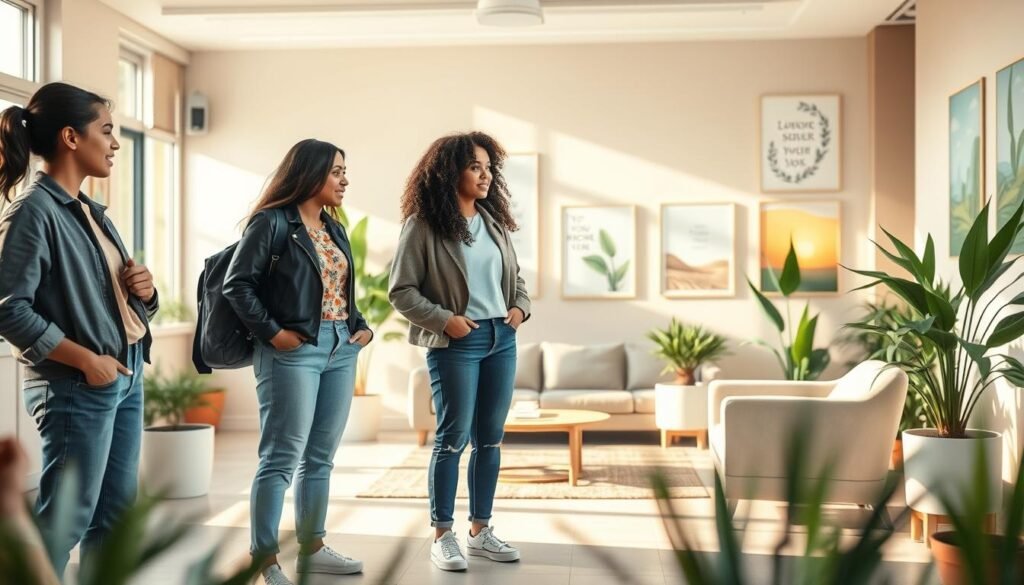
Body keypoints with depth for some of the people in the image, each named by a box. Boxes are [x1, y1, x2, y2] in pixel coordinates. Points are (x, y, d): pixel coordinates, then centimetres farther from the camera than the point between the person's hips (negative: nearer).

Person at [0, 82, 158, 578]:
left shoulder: (90, 210, 14)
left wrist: (143, 289, 1)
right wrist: (87, 360, -19)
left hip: (127, 377, 9)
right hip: (76, 388, -9)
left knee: (116, 511, 14)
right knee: (65, 518, -2)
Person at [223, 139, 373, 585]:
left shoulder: (334, 229, 17)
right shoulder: (272, 222, -7)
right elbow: (237, 283, -11)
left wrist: (361, 326, 7)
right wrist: (271, 332, -15)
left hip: (341, 349, 8)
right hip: (294, 351, -8)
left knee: (320, 457, 13)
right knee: (282, 458, -6)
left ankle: (312, 548, 24)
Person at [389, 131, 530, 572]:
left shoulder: (493, 221, 10)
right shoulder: (424, 225, -9)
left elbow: (515, 275, 20)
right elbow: (401, 291, -8)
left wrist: (521, 306, 1)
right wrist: (444, 320, -16)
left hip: (502, 338, 6)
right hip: (456, 344, -6)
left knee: (490, 438, 10)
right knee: (454, 437, -2)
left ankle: (480, 531, 21)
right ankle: (442, 536, 9)